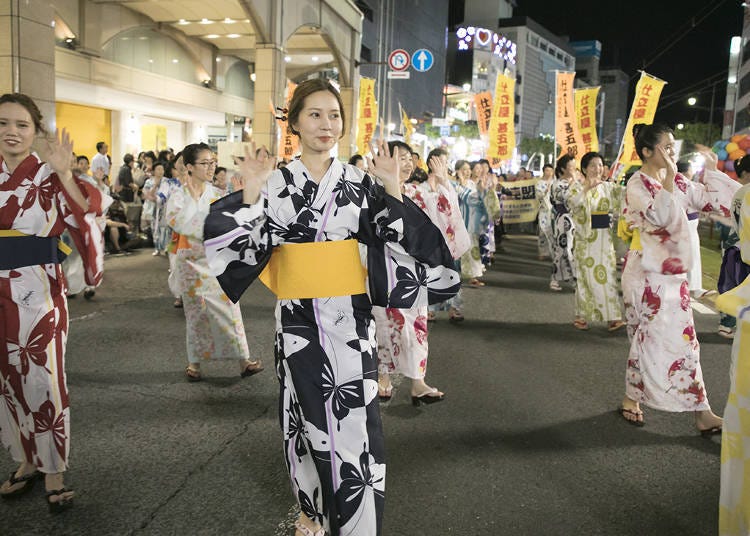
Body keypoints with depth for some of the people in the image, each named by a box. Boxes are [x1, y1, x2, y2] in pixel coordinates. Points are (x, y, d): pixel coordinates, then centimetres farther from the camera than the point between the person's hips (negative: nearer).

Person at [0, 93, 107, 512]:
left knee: (42, 380, 1)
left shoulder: (50, 177, -6)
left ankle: (53, 471, 16)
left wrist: (65, 174, -29)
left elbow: (86, 218, -19)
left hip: (38, 293, -5)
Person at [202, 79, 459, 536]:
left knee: (355, 421, 1)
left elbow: (398, 242, -1)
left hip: (351, 317, 0)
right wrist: (251, 195, -14)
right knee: (308, 416, 14)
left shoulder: (361, 182, 2)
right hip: (298, 318, 0)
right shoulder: (275, 182, -1)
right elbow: (235, 242, -2)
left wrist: (392, 189, -11)